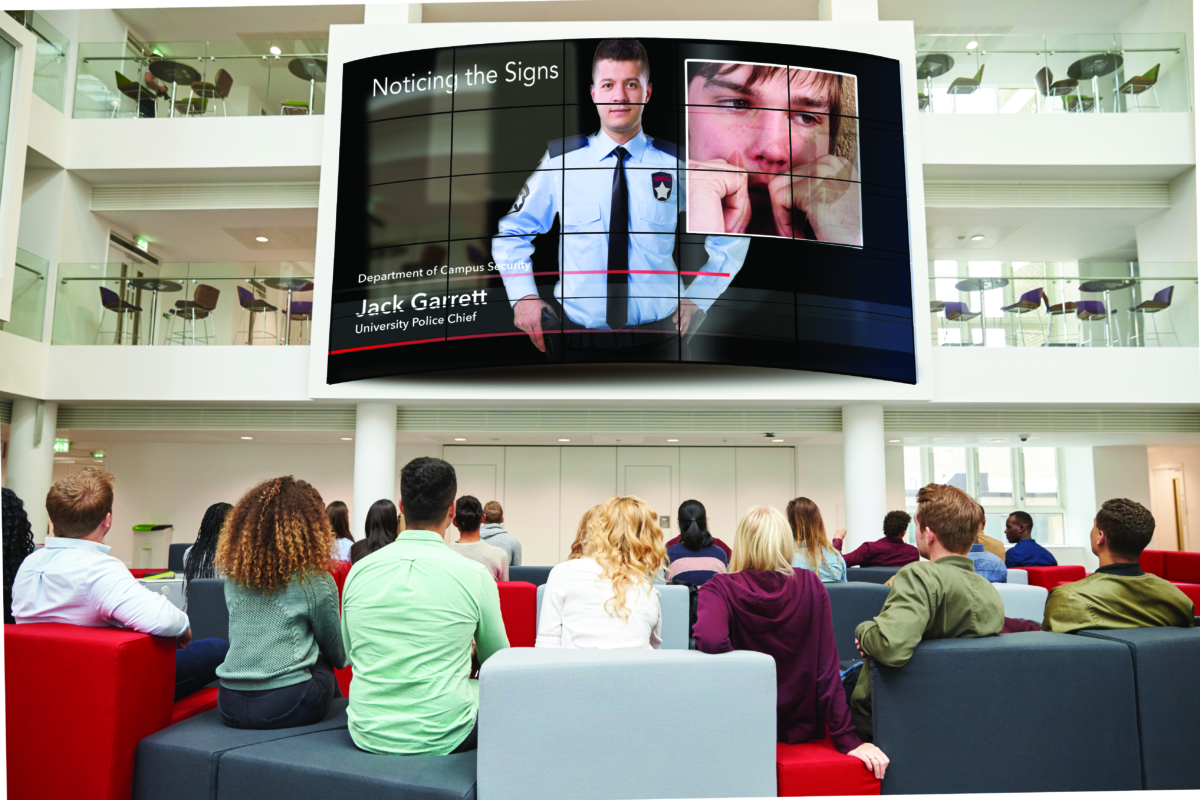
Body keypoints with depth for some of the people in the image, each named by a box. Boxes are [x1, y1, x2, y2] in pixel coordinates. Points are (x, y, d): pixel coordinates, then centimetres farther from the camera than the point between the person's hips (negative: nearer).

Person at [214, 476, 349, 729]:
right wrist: (341, 660, 28)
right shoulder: (315, 581, -9)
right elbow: (337, 654, 5)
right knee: (324, 667, 24)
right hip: (285, 706, -5)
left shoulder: (232, 577, 6)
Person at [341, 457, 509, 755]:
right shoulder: (474, 575, -13)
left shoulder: (359, 571, -4)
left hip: (368, 735, 4)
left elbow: (350, 654, 13)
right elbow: (497, 659, 4)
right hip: (442, 738, -4)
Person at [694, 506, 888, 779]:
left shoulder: (720, 588, -15)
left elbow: (710, 641, -34)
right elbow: (827, 667, -10)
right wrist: (848, 739, -6)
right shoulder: (811, 585, -8)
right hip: (802, 729, 2)